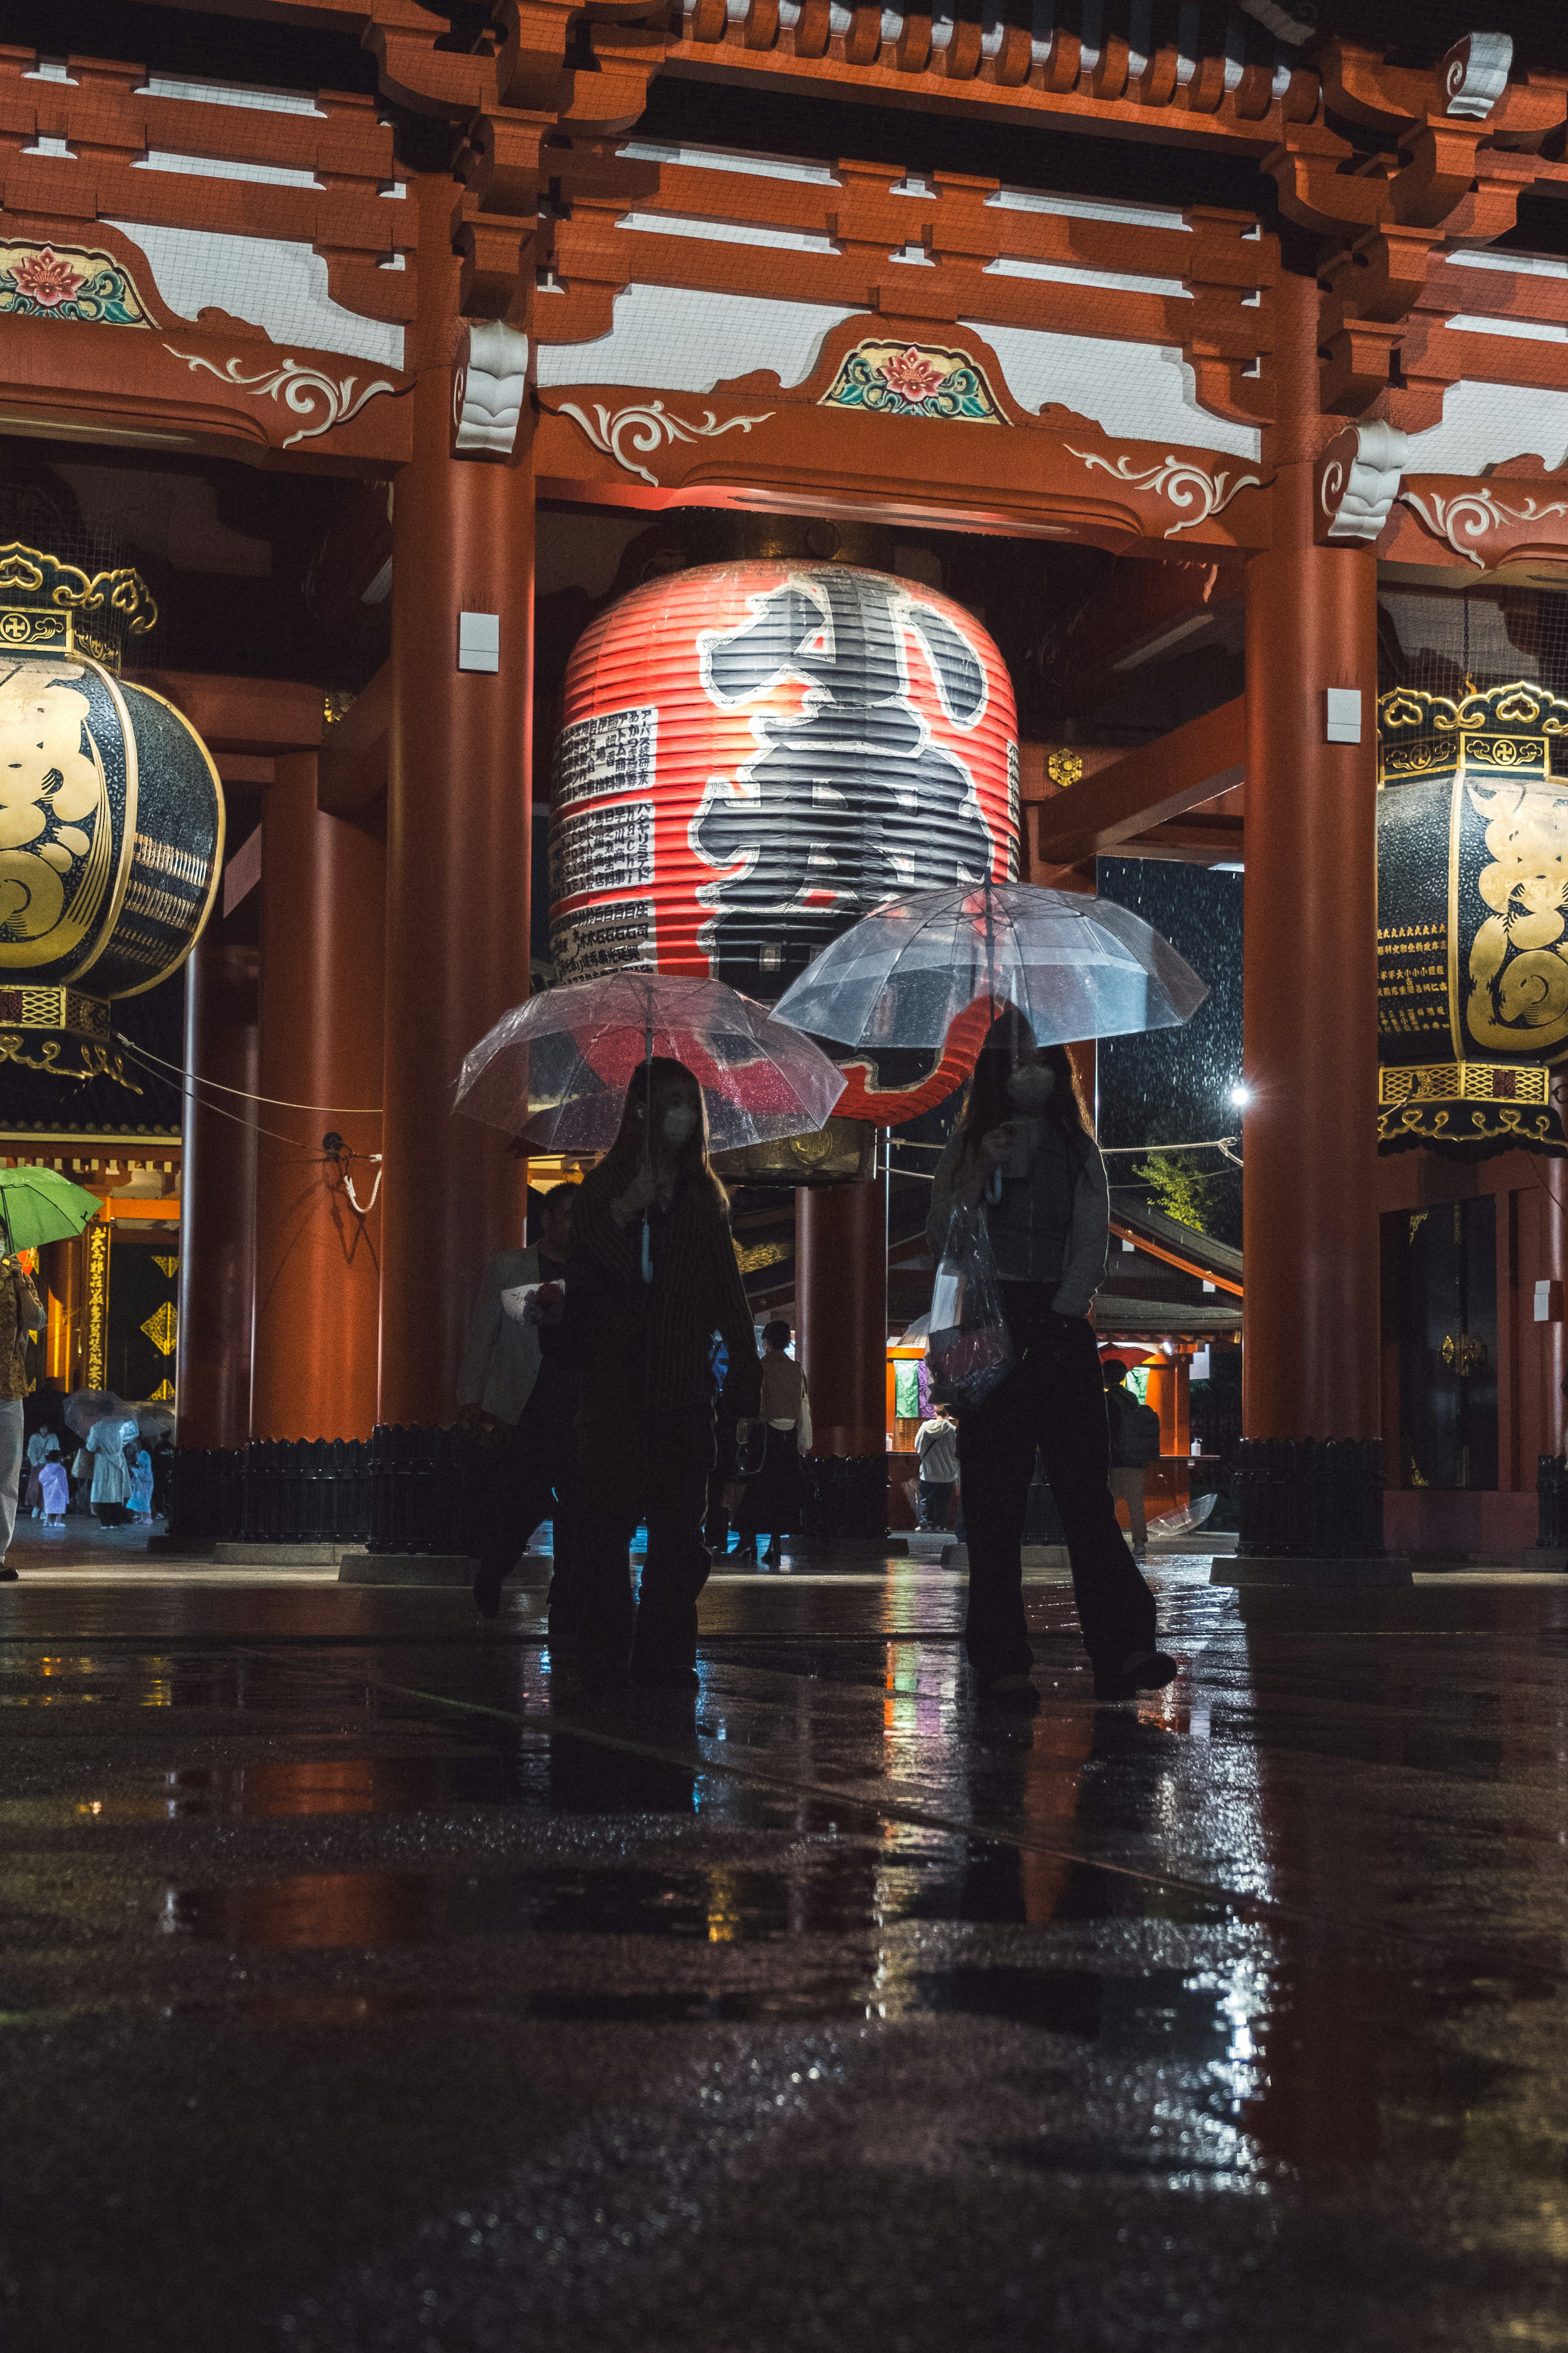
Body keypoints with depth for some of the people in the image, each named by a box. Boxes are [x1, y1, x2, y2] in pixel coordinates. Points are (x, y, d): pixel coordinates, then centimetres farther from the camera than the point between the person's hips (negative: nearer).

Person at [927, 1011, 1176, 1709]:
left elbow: (1093, 1244, 6)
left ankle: (1121, 1650, -14)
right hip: (992, 1328, -1)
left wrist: (1061, 1316, -7)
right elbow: (940, 1242, 1)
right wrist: (978, 1175, -13)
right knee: (995, 1501, -5)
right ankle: (1000, 1663, -6)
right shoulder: (967, 1148, 9)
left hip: (1060, 1325, 1)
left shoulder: (1079, 1152, 13)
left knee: (1088, 1489, -8)